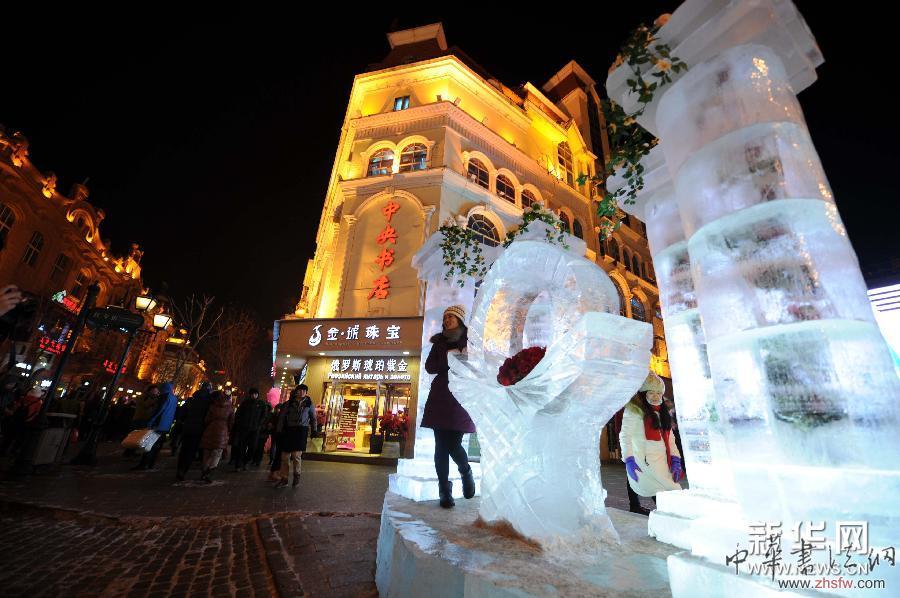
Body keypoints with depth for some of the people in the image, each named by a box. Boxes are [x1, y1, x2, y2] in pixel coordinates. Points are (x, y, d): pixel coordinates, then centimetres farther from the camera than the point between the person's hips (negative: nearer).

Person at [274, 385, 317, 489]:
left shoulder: (309, 403, 5)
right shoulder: (289, 403, 5)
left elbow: (313, 418, 13)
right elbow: (282, 417, 6)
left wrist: (314, 430, 6)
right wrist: (279, 431, -1)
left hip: (301, 430, -2)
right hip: (289, 430, 2)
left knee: (296, 455, -10)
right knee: (285, 456, 5)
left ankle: (297, 475, 13)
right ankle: (284, 479, 20)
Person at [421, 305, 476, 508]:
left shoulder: (471, 341, 5)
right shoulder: (440, 341, 13)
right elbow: (429, 367, 4)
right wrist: (448, 359, -8)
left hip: (461, 398, -3)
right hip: (440, 398, 3)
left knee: (453, 444, -5)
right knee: (441, 445, 2)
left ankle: (466, 472, 28)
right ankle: (445, 490, 17)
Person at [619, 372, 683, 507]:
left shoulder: (662, 412, 20)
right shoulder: (634, 410, -6)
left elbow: (669, 437, 17)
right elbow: (625, 435, -11)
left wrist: (675, 460, 6)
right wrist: (629, 460, -20)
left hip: (662, 463, 7)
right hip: (645, 463, -7)